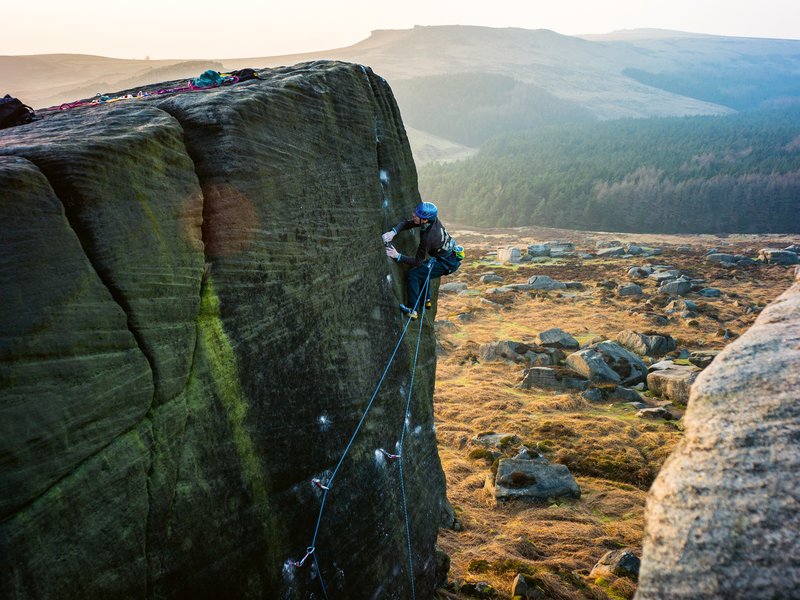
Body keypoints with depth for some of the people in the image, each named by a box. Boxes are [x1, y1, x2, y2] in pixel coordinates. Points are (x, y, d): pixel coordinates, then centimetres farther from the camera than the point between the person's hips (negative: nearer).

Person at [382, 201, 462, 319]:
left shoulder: (428, 238, -32)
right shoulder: (433, 220, -10)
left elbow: (418, 262, -21)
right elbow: (406, 223, -2)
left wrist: (398, 256, -24)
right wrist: (393, 232, -19)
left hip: (448, 264, -9)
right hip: (453, 255, 9)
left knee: (414, 274, -10)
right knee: (423, 269, 27)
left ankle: (412, 310, -10)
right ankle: (426, 300, 35)